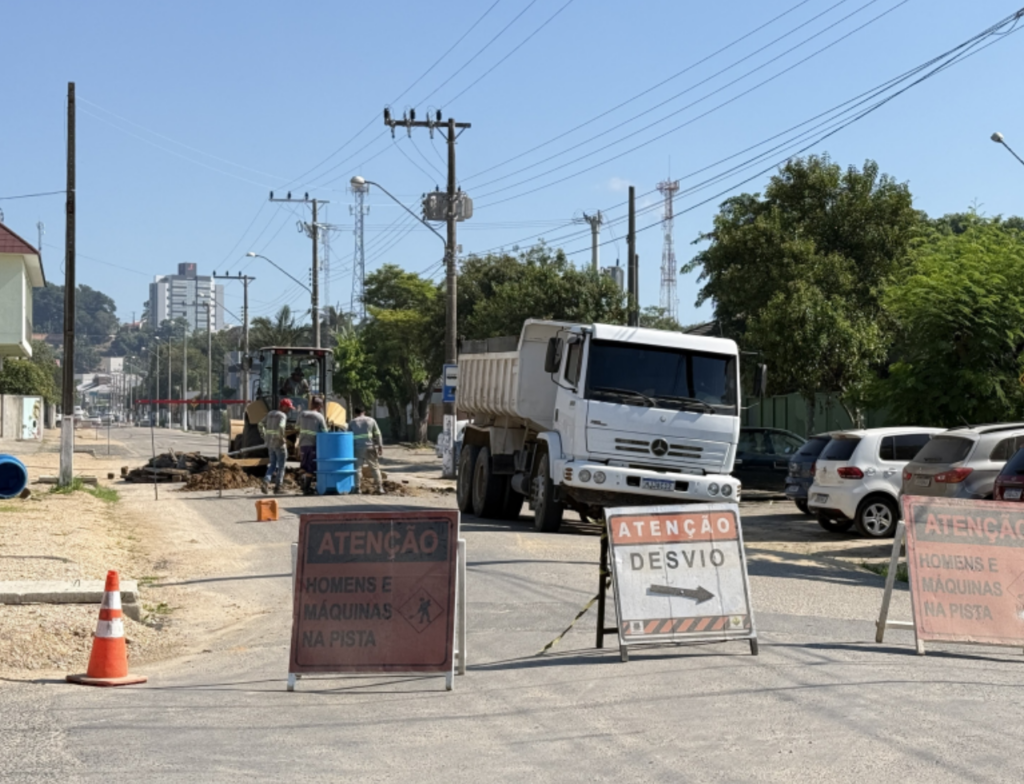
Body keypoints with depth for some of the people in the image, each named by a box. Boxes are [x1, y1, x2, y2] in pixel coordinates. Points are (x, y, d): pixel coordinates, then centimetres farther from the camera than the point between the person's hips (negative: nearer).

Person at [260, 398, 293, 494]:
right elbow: (280, 427, -30)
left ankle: (266, 481, -5)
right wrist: (282, 438, -17)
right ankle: (277, 487, 4)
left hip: (269, 443, 7)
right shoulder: (282, 416, -13)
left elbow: (261, 425, 13)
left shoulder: (270, 414, 12)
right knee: (281, 465, 5)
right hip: (279, 443, -7)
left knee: (273, 464, 16)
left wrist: (265, 437, 14)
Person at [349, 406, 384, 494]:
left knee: (357, 467, 4)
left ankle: (357, 487, -4)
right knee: (374, 467, 7)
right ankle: (380, 488, 4)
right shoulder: (371, 420, 7)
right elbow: (377, 434, 3)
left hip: (357, 448, -1)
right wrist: (380, 446, 5)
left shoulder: (352, 423, 7)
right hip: (369, 447, 1)